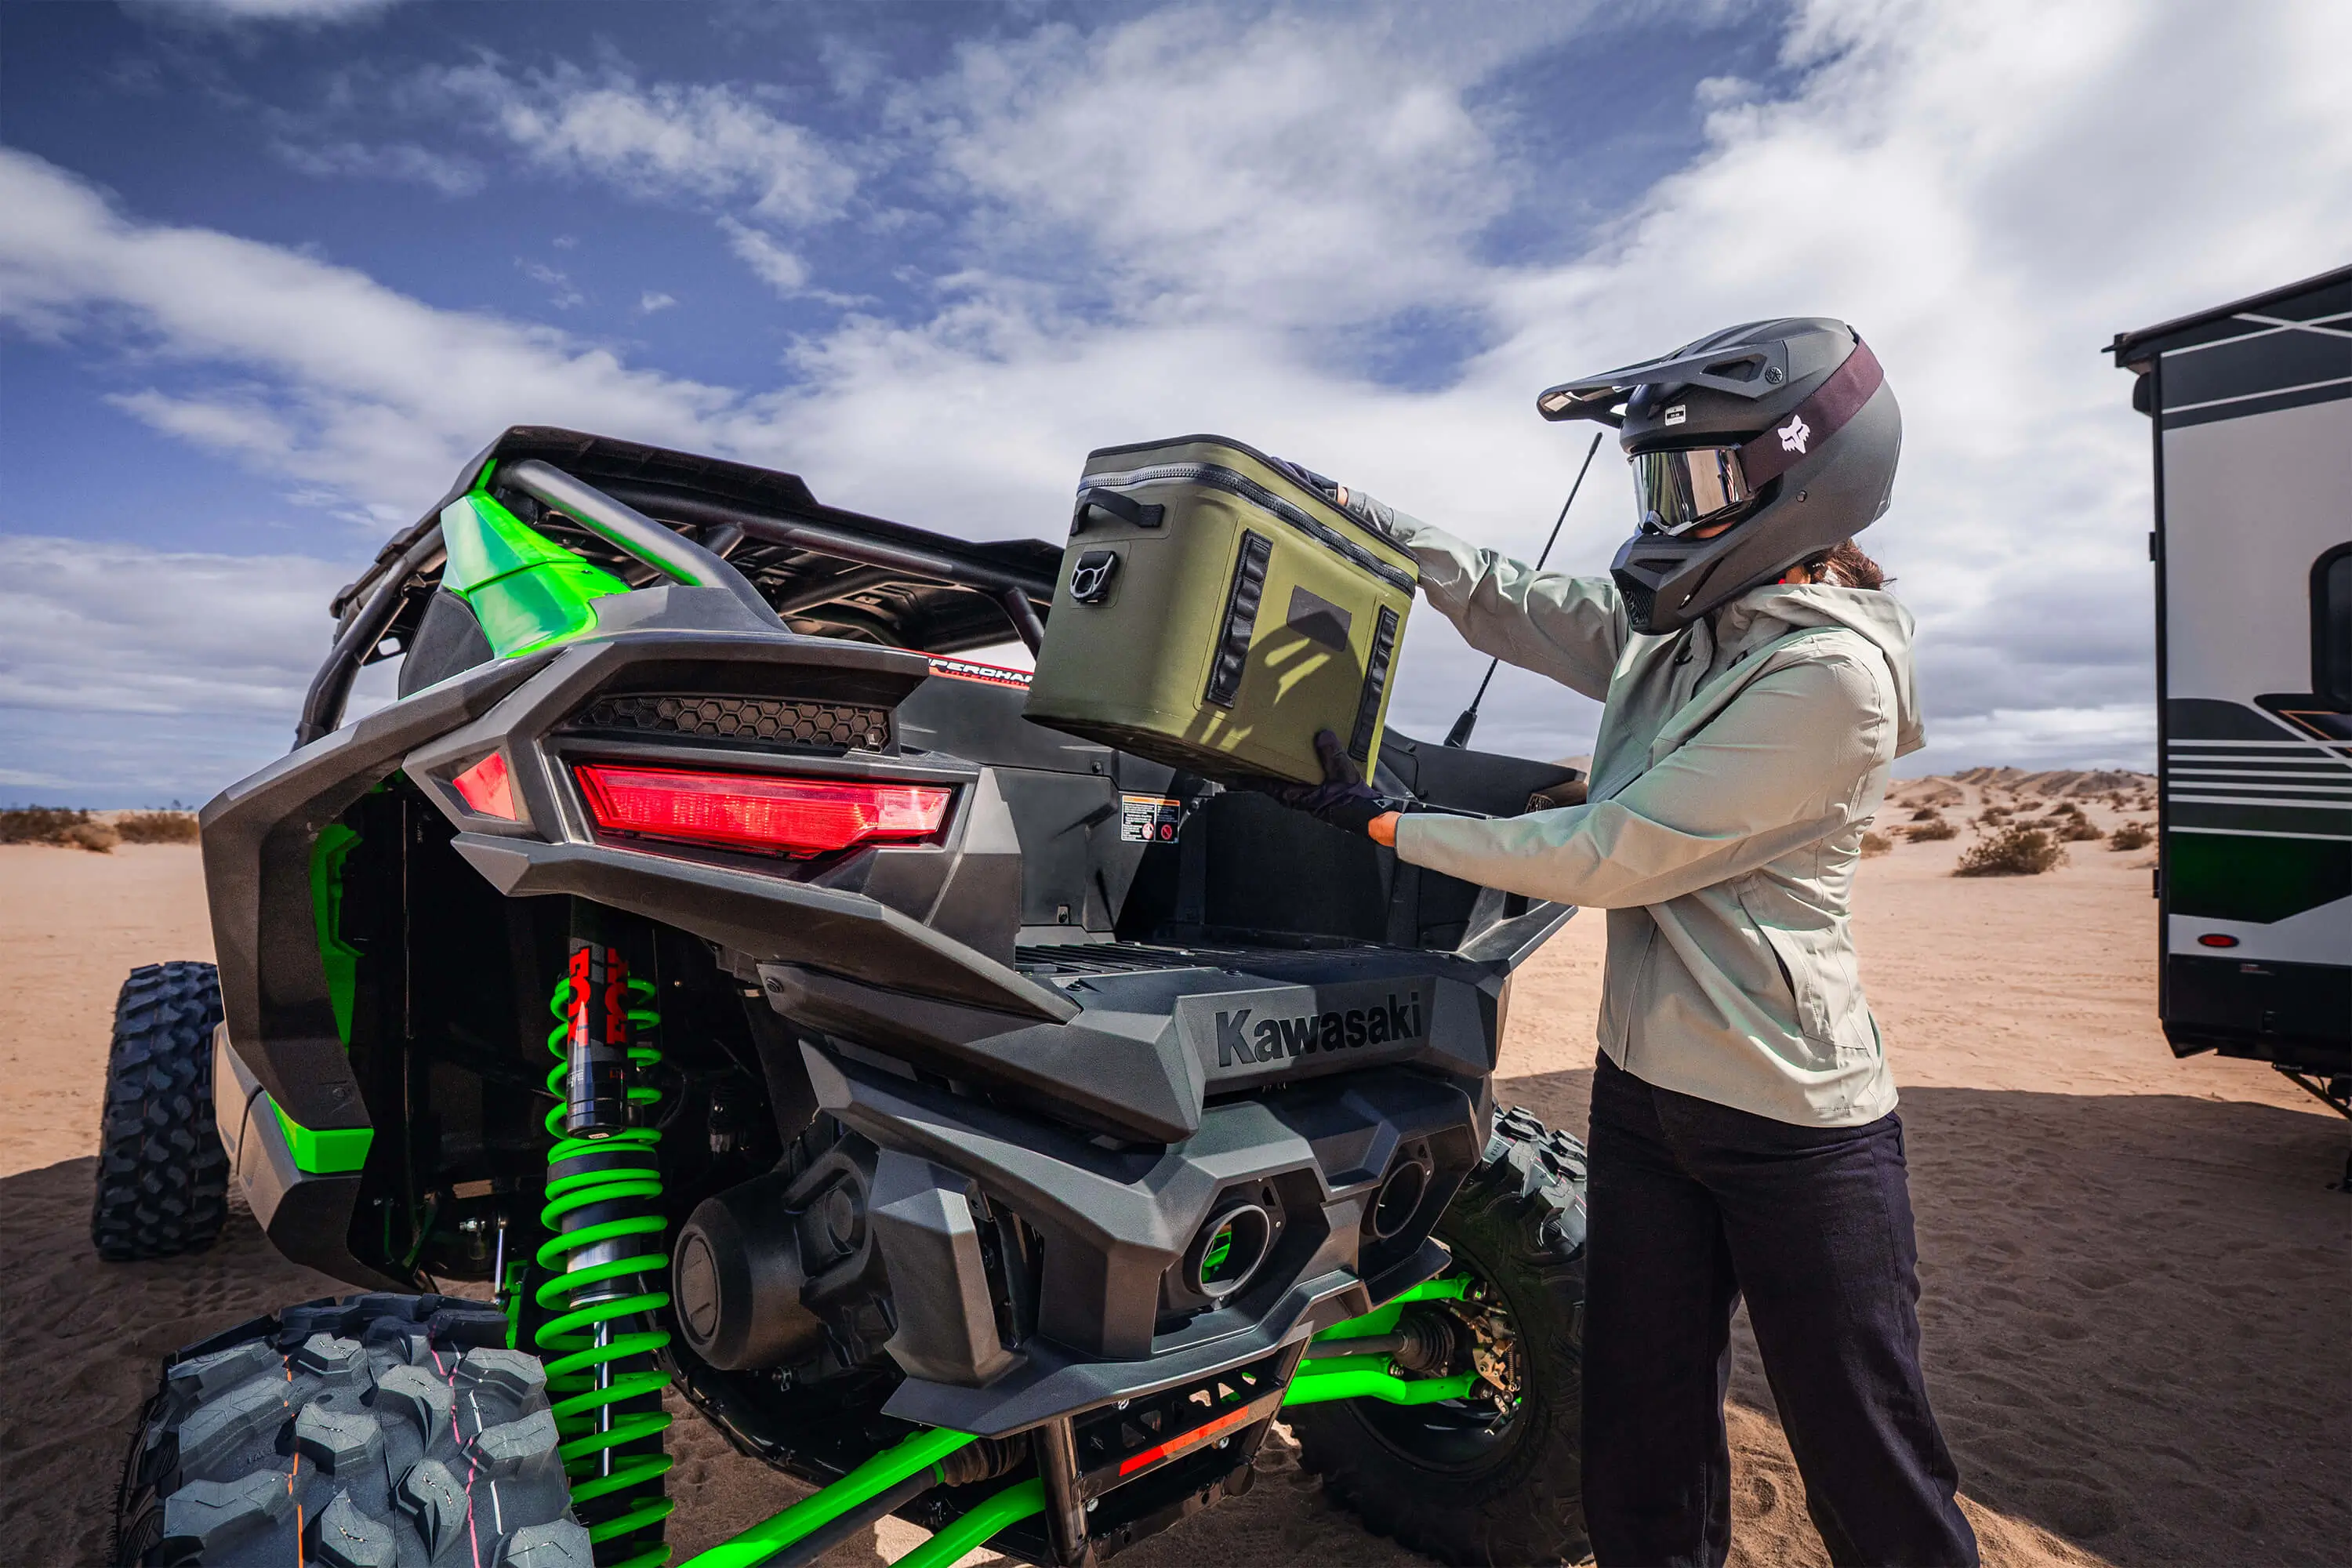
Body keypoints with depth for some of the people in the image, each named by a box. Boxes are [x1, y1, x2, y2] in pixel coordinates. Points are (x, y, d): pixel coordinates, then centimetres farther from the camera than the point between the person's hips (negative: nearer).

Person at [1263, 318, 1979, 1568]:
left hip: (1794, 1123, -7)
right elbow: (1515, 609, 15)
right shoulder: (1676, 622, 4)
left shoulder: (1832, 673, -20)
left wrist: (1385, 822, -15)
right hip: (1643, 1087, 7)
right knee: (1641, 1454, 18)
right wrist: (1359, 514, 9)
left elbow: (1611, 856, -21)